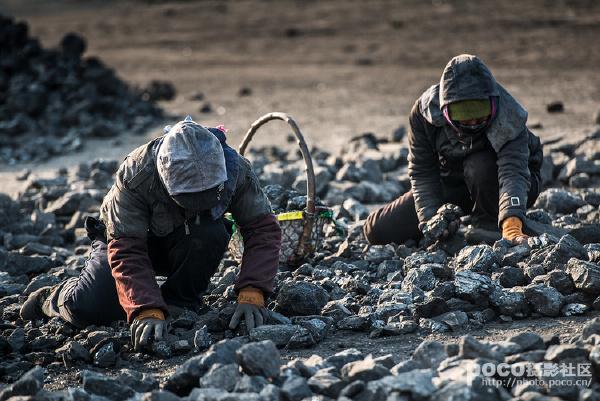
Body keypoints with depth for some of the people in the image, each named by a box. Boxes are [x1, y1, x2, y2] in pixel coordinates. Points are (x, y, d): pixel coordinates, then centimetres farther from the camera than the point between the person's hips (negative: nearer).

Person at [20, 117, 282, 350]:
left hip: (188, 243, 2)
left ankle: (180, 303, -11)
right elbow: (126, 251, -38)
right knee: (89, 308, -24)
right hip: (132, 237, -1)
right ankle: (53, 298, 13)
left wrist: (251, 294, -43)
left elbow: (264, 229, -29)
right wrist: (147, 310, -50)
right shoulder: (134, 176, -36)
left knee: (212, 234, -35)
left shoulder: (235, 170, -30)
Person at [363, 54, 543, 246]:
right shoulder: (424, 110, -24)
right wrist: (430, 218, -33)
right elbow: (422, 172, -18)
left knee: (480, 165, -39)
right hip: (451, 185, 3)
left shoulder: (508, 120, -33)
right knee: (378, 230, -8)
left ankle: (489, 227, -15)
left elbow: (513, 172, -46)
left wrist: (512, 225, -63)